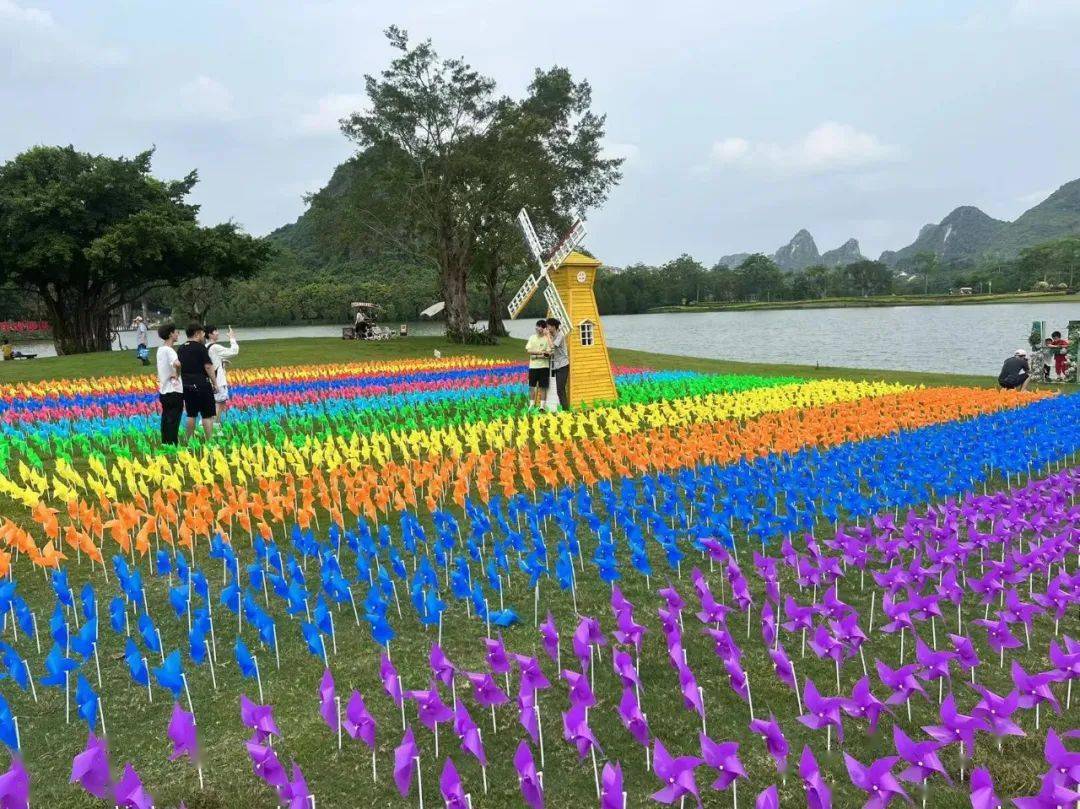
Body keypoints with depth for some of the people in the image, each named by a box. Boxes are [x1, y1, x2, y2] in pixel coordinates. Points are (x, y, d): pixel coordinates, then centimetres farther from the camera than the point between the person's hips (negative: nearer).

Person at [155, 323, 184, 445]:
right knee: (173, 421, -4)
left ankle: (165, 444, 19)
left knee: (166, 420, 14)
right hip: (174, 391, -9)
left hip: (163, 390, 9)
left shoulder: (160, 350, 11)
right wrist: (177, 375, -21)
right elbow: (177, 364, -37)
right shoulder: (169, 350, -17)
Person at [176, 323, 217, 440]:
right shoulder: (200, 347, -10)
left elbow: (178, 366, 14)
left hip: (186, 385, 7)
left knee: (191, 415, 14)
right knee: (207, 415, -2)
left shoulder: (181, 349, 10)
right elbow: (208, 366, -14)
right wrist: (214, 383, -8)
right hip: (201, 384, -7)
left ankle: (189, 440, 16)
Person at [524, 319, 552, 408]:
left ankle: (542, 406, 8)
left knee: (543, 387, 2)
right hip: (533, 366, 3)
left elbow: (549, 353, -10)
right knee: (532, 386, 7)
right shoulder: (532, 337, 7)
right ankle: (532, 405, 17)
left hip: (544, 366, -3)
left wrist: (535, 354, -19)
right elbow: (529, 350, -4)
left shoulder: (547, 338, -2)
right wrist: (541, 352, -15)